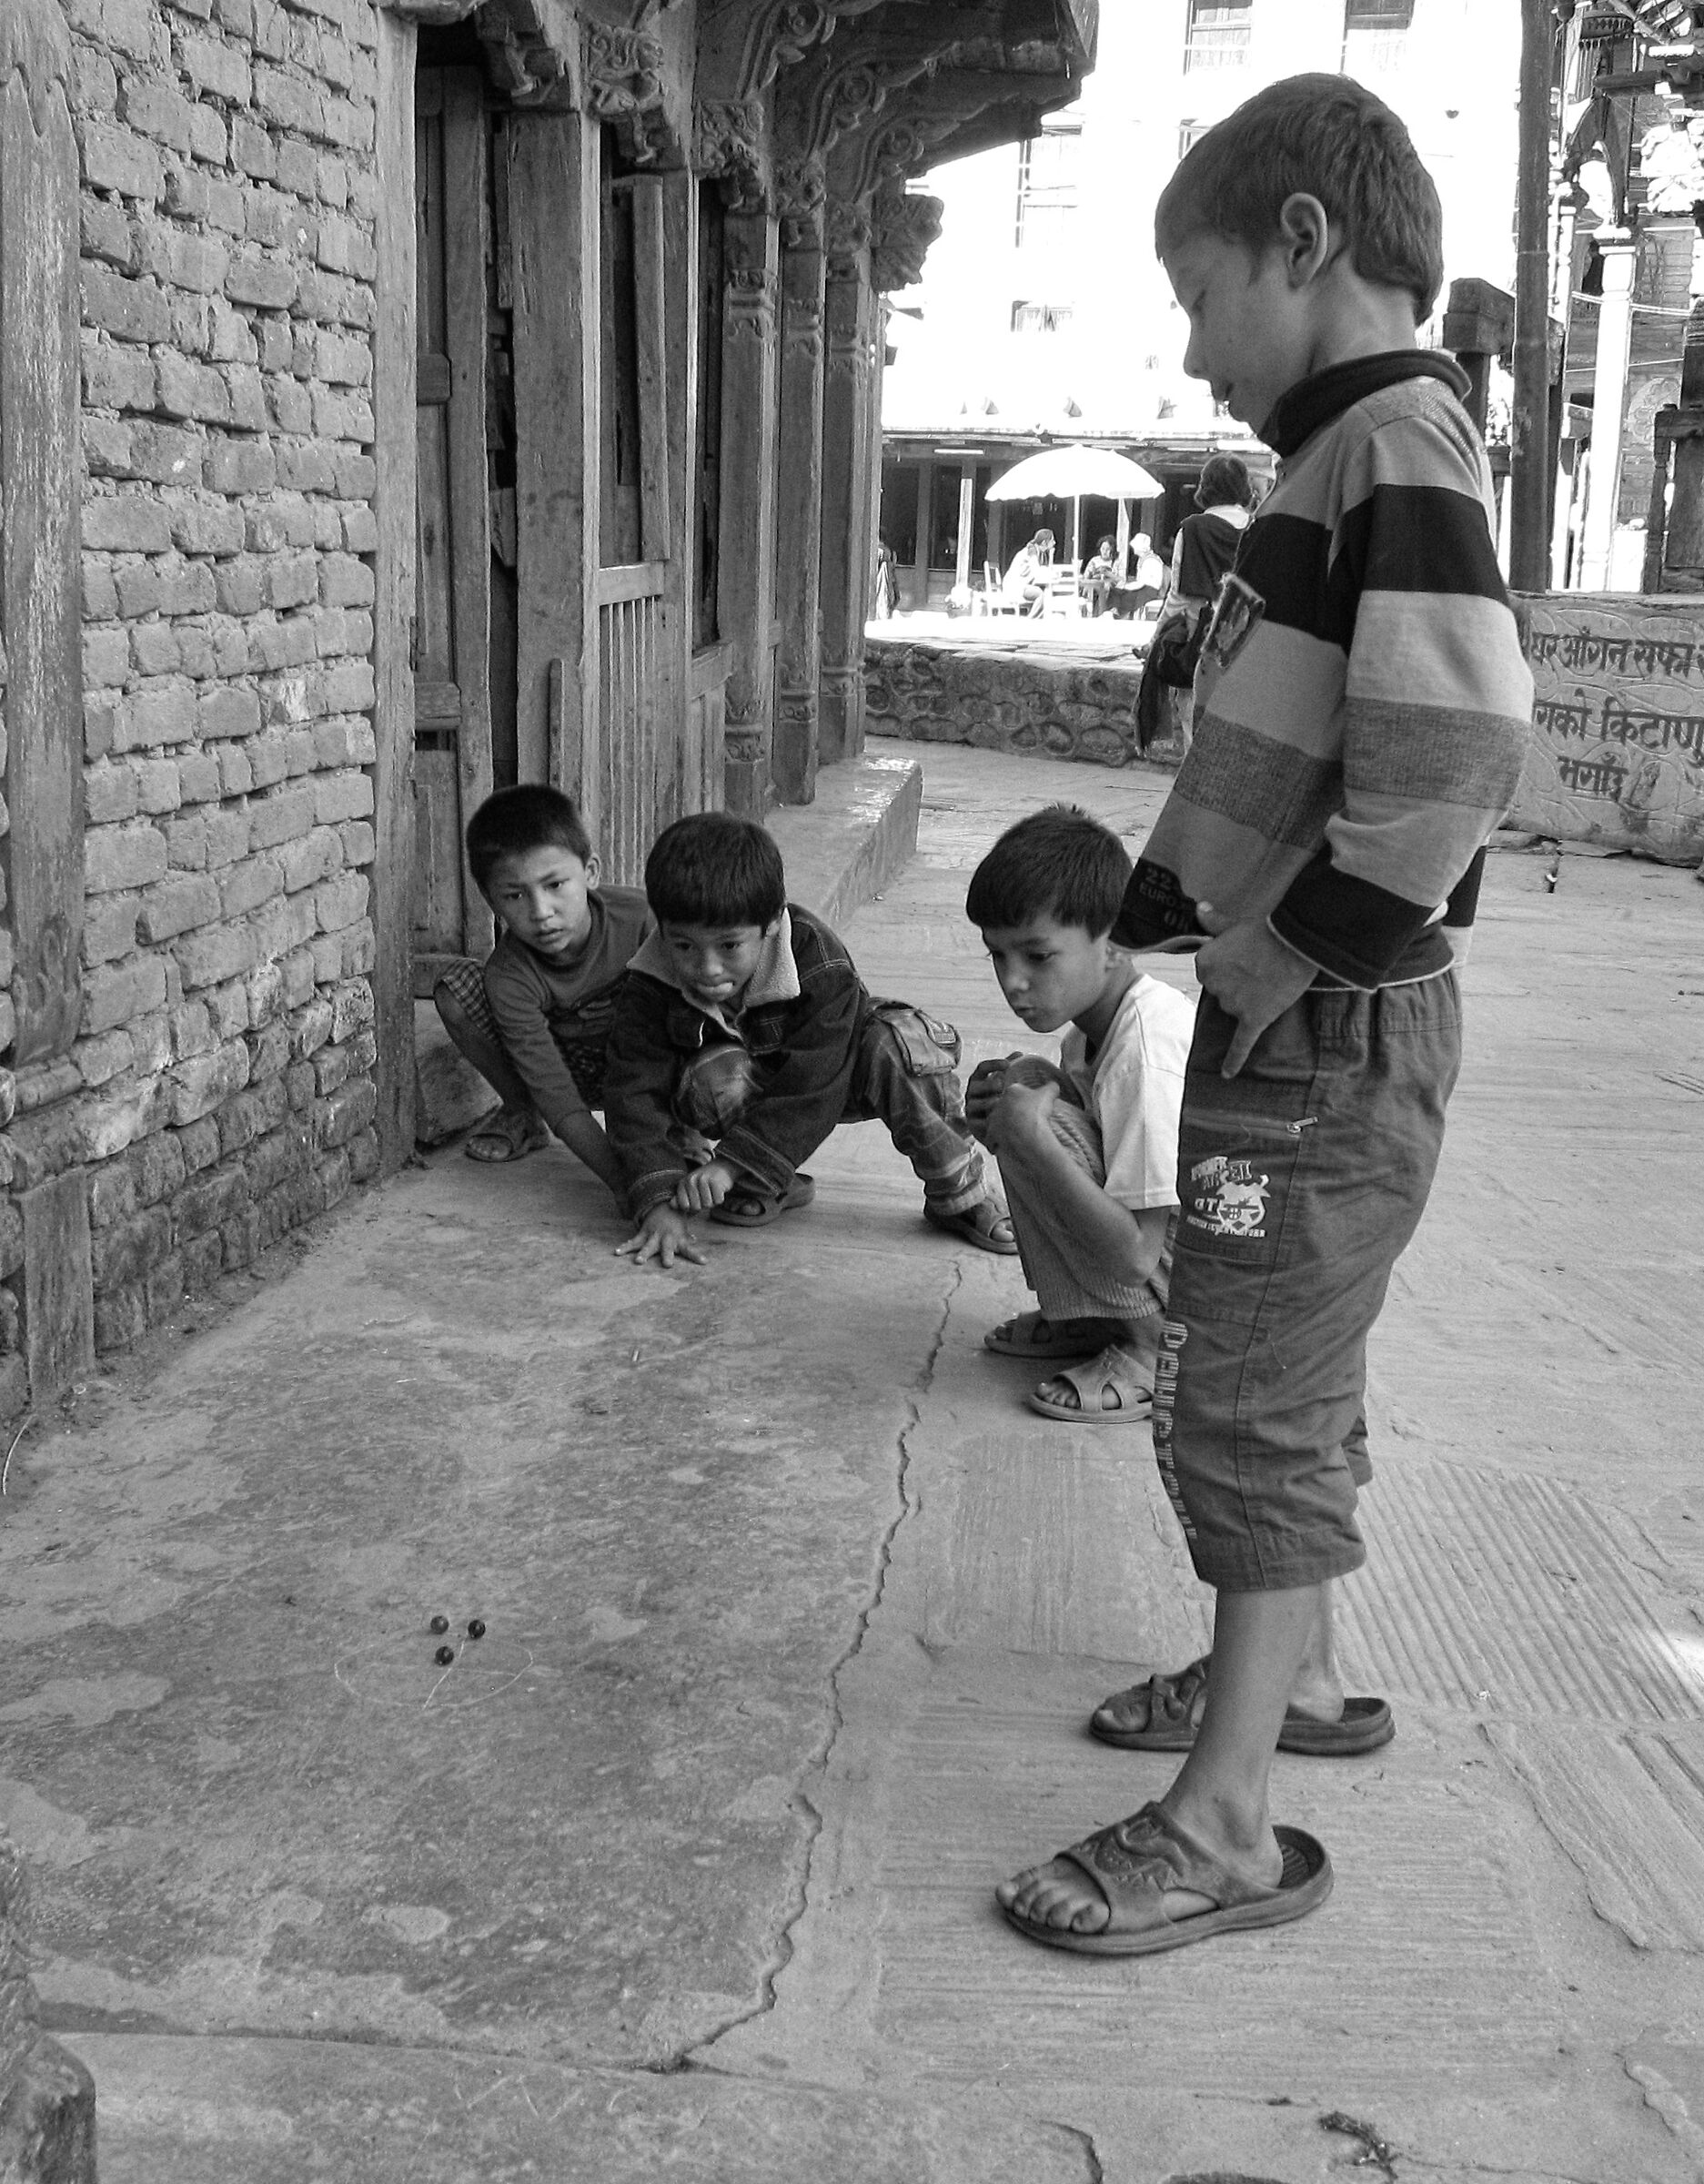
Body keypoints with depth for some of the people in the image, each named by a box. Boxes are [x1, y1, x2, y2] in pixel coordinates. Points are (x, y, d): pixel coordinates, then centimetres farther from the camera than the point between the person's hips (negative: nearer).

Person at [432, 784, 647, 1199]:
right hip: (561, 1066, 1)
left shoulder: (639, 917, -28)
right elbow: (562, 1105, -33)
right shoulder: (510, 976, -29)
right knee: (456, 988, -24)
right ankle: (521, 1114, -2)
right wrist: (623, 1183, -44)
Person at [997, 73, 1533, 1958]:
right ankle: (1294, 1676, 38)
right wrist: (1158, 915, 10)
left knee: (1252, 1413, -3)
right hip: (1292, 1018, 9)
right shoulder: (1349, 458, 13)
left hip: (1326, 1037, -9)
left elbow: (1450, 764, -28)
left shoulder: (1397, 444, -16)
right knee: (1277, 1381, 21)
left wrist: (1286, 961, -19)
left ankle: (1226, 1829, 7)